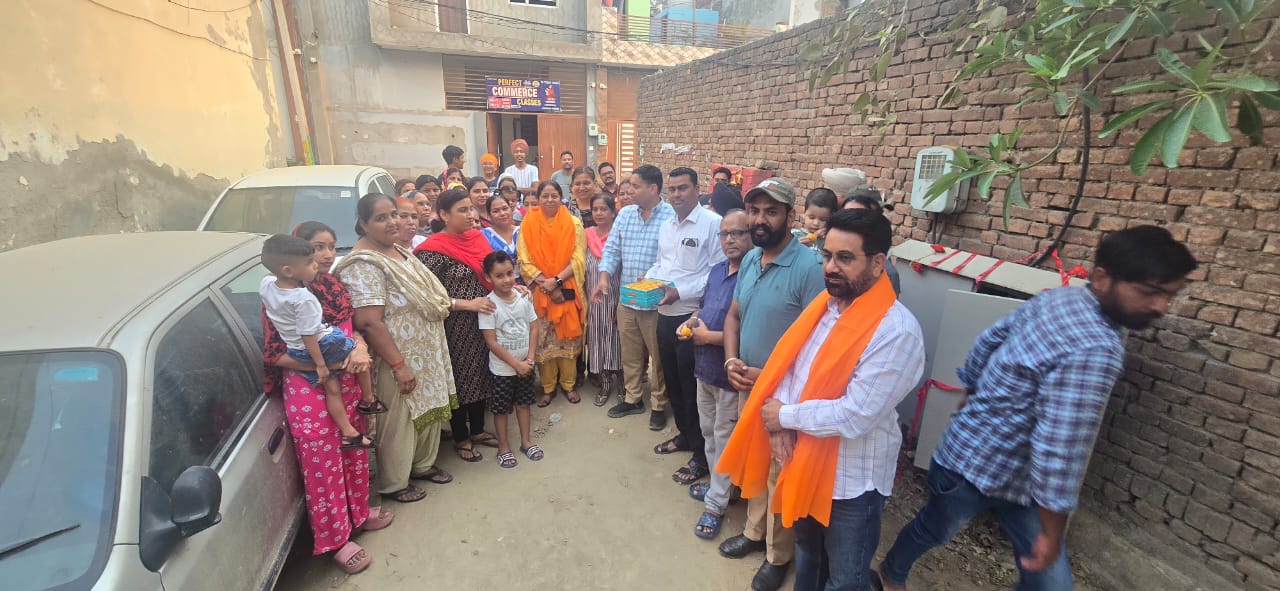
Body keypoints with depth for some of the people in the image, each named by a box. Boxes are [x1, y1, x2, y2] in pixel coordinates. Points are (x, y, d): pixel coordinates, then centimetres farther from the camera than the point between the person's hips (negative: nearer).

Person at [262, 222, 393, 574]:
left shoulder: (335, 286, 5)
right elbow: (274, 353, -14)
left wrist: (359, 348, -10)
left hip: (348, 385, 6)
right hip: (309, 391, -6)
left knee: (354, 453, 20)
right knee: (323, 466, 8)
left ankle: (358, 512, 42)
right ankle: (335, 540, 26)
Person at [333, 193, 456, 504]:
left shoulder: (398, 250, 7)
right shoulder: (364, 264, -22)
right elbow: (369, 322, -26)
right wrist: (399, 365, -24)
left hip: (426, 354, 9)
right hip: (398, 358, -9)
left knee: (428, 411, 21)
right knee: (398, 422, 9)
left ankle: (423, 464, 43)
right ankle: (394, 484, 31)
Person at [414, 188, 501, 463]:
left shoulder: (477, 237, 4)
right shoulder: (433, 250, -16)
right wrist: (468, 304, -22)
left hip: (484, 322, 6)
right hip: (456, 328, -6)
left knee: (481, 374, 17)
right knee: (460, 378, 8)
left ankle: (477, 429, 36)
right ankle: (460, 438, 28)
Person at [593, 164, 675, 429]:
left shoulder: (671, 216, -12)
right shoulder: (625, 214, 9)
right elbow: (611, 248, 7)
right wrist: (604, 277, -7)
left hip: (655, 301, -6)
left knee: (658, 355, 9)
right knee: (630, 354, 18)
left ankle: (658, 405, 26)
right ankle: (632, 398, 36)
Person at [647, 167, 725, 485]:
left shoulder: (712, 223, -13)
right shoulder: (666, 226, 14)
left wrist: (680, 292, -22)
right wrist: (648, 279, 1)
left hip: (693, 316, -8)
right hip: (665, 315, 8)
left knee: (693, 388, 2)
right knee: (672, 381, 19)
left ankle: (702, 456, 19)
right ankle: (684, 434, 40)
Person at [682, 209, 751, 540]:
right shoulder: (717, 270, 5)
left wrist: (708, 336, -19)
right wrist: (692, 323, 0)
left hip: (729, 373, -8)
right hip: (705, 367, 8)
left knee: (723, 438, 8)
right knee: (709, 431, 23)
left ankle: (716, 503, 25)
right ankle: (718, 483, 44)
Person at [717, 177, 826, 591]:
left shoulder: (809, 268, -20)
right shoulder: (750, 259, 3)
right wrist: (731, 361, -7)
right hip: (746, 388, 6)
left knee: (779, 477, 12)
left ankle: (779, 556, 35)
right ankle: (754, 532, 46)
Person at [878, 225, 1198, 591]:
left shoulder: (1057, 298, -3)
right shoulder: (1095, 351, -30)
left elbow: (988, 341, 10)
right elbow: (1059, 446, -29)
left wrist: (972, 391, 24)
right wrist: (1052, 531, -17)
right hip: (981, 467, -8)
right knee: (933, 532, 20)